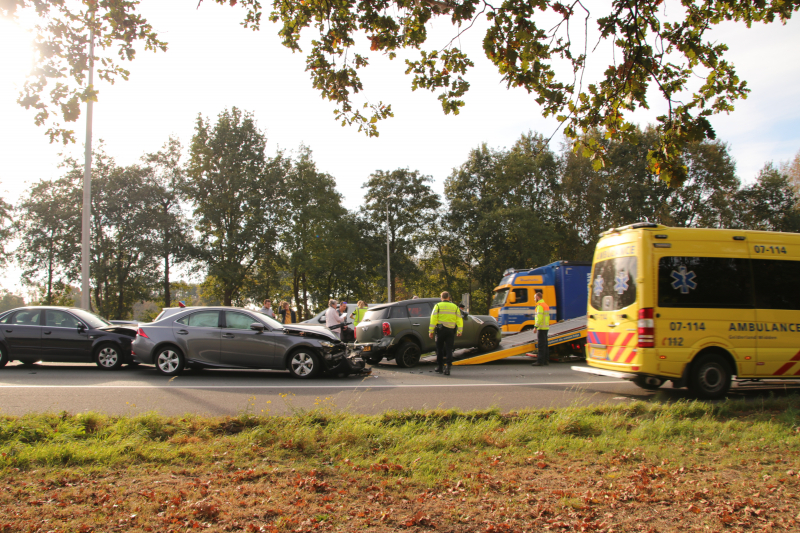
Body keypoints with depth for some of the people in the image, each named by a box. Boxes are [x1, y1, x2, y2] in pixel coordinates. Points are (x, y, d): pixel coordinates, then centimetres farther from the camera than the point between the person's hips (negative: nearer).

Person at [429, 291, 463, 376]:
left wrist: (431, 331, -5)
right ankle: (447, 366, -13)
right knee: (449, 349, 2)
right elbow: (459, 320, 8)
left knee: (439, 349, 11)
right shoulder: (455, 307, 9)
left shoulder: (438, 306, 2)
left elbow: (433, 319, -5)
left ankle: (439, 367, 17)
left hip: (441, 330, -1)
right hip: (451, 330, 1)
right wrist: (459, 331, 17)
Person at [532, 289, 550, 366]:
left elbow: (539, 317, -21)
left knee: (541, 345, -9)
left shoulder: (540, 305, -13)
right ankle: (546, 360, 14)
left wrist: (535, 327, -20)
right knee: (544, 345, 12)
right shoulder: (546, 305, 19)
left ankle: (540, 361, -10)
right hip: (546, 328, 10)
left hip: (541, 328, -10)